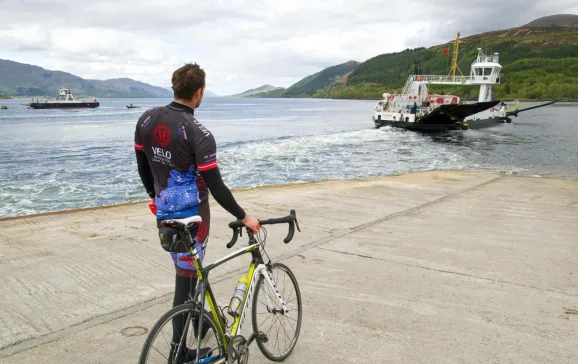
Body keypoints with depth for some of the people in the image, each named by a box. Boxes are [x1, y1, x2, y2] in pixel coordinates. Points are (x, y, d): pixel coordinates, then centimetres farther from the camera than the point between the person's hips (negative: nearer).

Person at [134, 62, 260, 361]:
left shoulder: (146, 120, -1)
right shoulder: (199, 134, -20)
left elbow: (142, 167, 10)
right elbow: (216, 186, -20)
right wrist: (244, 217, -9)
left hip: (164, 212, 7)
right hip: (191, 215, -7)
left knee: (189, 272, 24)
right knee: (185, 281, 6)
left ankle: (200, 322, 41)